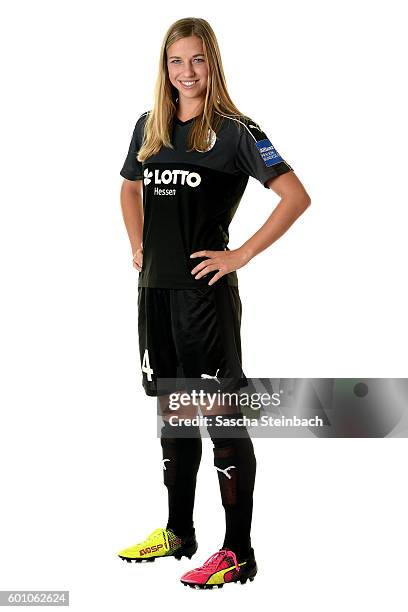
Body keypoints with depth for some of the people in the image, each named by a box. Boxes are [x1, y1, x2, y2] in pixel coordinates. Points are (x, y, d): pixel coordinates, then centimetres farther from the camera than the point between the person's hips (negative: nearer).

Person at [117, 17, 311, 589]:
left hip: (205, 290, -7)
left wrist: (241, 256, -13)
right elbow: (131, 188, 29)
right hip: (155, 289, 7)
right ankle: (178, 531, 30)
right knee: (171, 411, 15)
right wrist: (140, 247, 16)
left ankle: (238, 553, 4)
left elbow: (296, 196, -13)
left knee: (222, 415, -4)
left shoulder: (234, 130, -7)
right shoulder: (149, 127, 11)